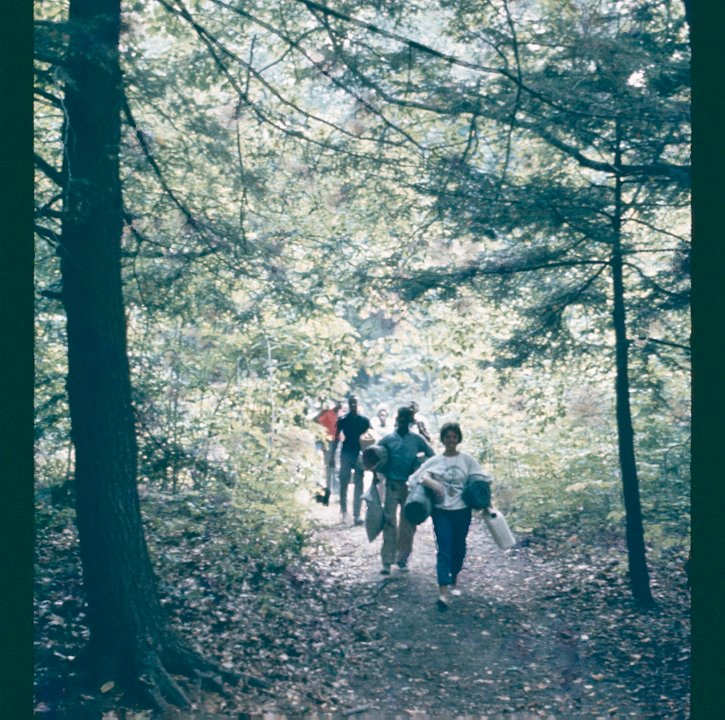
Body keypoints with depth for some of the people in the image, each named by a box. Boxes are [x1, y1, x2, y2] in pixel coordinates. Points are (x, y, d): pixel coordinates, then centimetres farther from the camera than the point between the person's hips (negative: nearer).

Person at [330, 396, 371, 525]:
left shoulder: (364, 420, 3)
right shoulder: (342, 420, 2)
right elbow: (336, 438, 5)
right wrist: (332, 456, 1)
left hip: (360, 456, 0)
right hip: (346, 455, 0)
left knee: (359, 486, -1)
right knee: (343, 484, 4)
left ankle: (357, 514, 2)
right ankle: (344, 512, 18)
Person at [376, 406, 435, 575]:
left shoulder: (417, 440, 1)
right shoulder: (388, 439, 0)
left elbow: (432, 456, 7)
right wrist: (381, 473, -3)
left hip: (411, 486, 1)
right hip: (392, 485, -1)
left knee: (408, 524, 8)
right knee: (389, 522, -7)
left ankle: (402, 558, 21)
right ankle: (387, 561, -5)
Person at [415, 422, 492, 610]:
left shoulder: (466, 460, 5)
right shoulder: (435, 461, 3)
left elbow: (482, 480, 5)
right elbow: (422, 476, -10)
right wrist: (432, 483, -28)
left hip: (462, 510, 2)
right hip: (441, 510, -2)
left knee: (459, 548, 12)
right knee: (444, 549, -11)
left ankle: (453, 581, 35)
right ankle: (443, 592, -19)